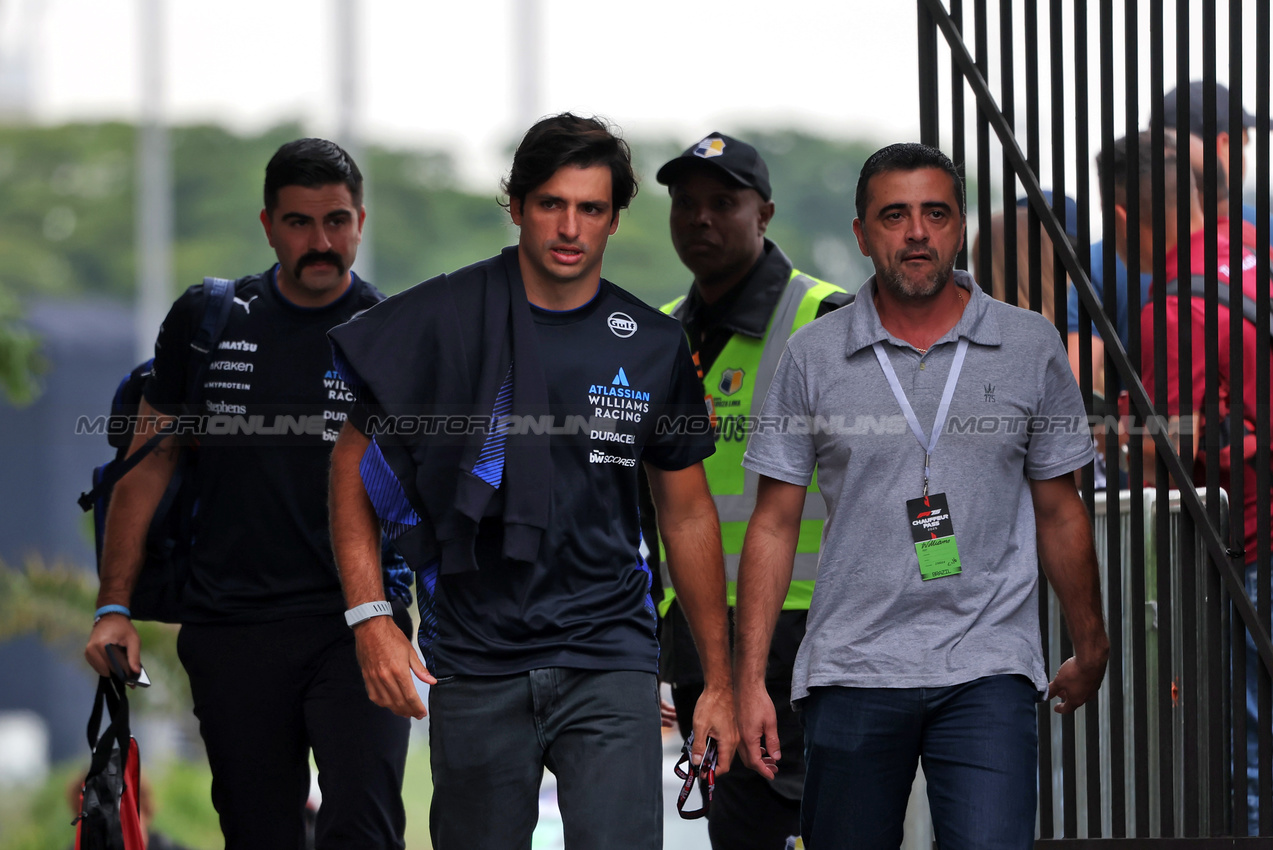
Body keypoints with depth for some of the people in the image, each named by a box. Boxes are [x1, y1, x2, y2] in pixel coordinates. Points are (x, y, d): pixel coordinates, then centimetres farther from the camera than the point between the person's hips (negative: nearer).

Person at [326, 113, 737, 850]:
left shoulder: (653, 347, 4)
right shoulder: (444, 319, -2)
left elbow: (688, 514, 13)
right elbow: (356, 463, 3)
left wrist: (720, 681, 13)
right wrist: (370, 617, -7)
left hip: (609, 658, 0)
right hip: (474, 666, 0)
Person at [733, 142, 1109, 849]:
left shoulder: (1031, 347, 6)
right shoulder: (813, 355, 4)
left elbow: (1059, 512, 14)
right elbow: (774, 525, 5)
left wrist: (1090, 652, 19)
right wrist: (749, 678, -1)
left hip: (988, 667, -1)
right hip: (851, 671, 1)